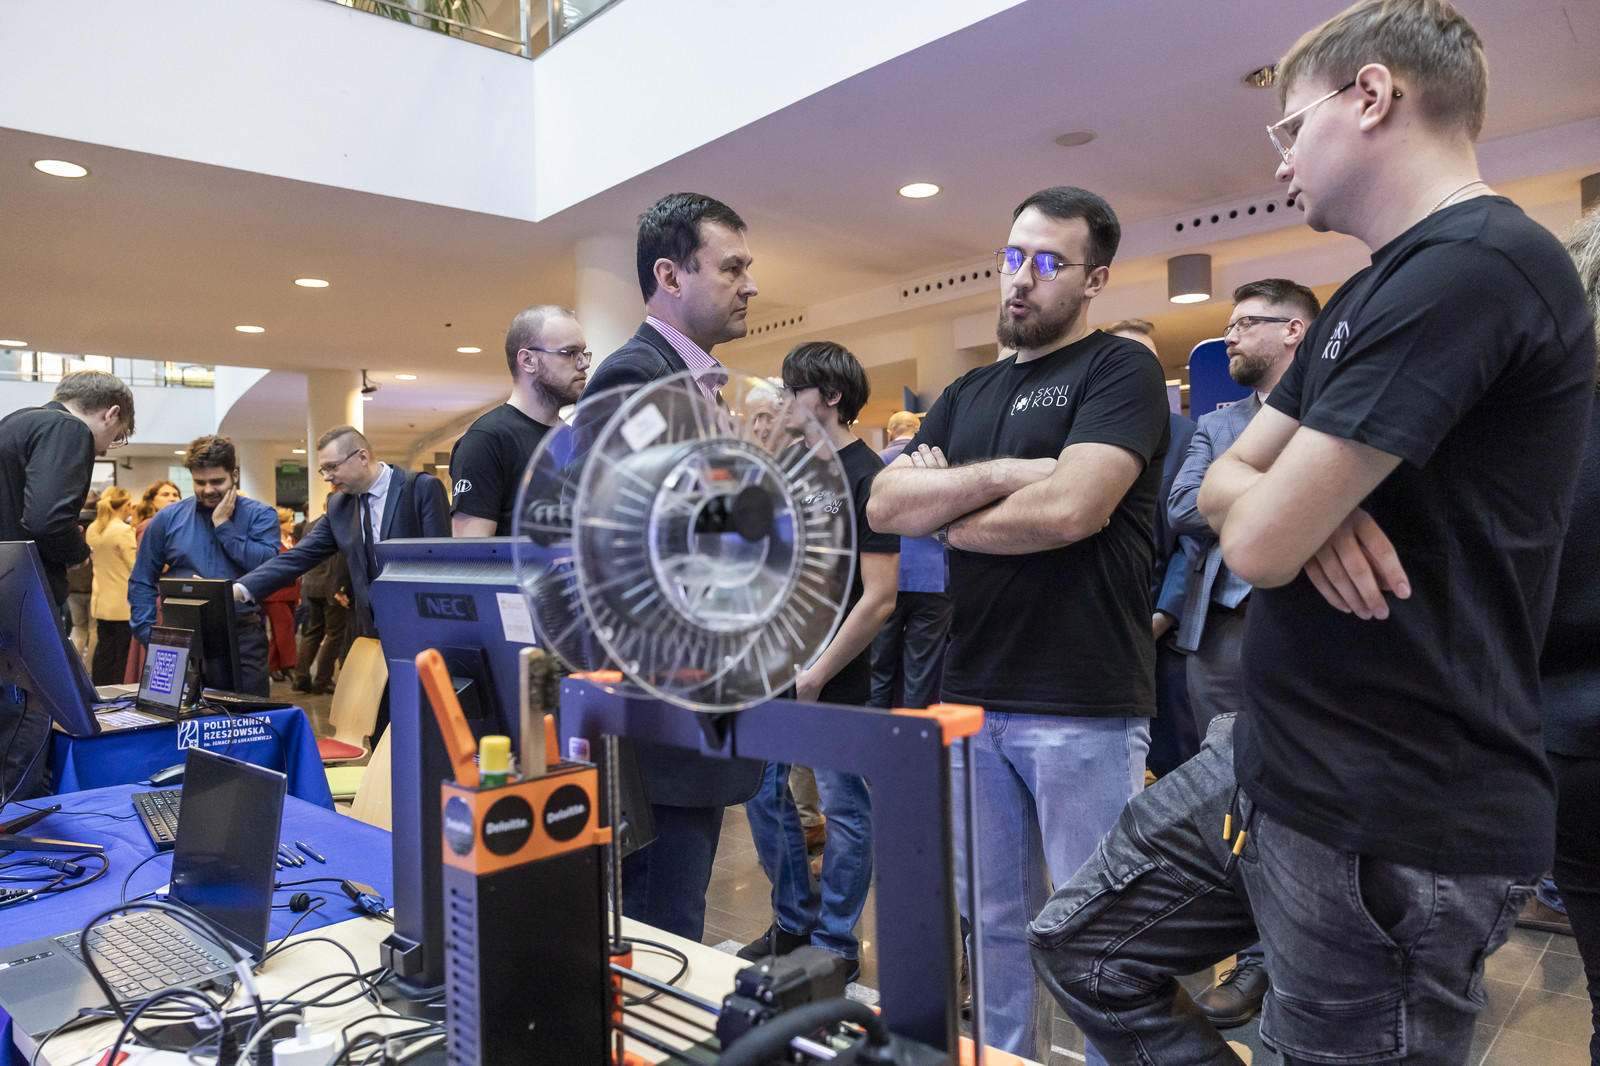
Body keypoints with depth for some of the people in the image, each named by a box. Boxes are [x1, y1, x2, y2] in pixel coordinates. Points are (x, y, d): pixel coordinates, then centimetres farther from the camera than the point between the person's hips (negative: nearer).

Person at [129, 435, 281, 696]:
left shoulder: (260, 515, 3)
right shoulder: (167, 519, 9)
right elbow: (141, 583, 12)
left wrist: (223, 524, -8)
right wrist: (150, 637, 2)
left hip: (243, 642, -2)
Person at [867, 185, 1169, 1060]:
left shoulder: (1120, 370, -3)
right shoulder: (968, 394, 15)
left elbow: (1069, 508, -20)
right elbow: (885, 505, 1)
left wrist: (945, 512, -5)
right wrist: (1005, 473, -12)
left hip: (1085, 707, -6)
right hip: (973, 699, 6)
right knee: (996, 923, 17)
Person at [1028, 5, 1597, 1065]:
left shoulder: (1475, 265, -19)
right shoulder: (1368, 297, 14)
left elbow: (1258, 542, -24)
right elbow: (1223, 483, 11)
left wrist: (1288, 506, 0)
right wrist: (1306, 501, -12)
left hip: (1393, 824, -9)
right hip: (1270, 760, 9)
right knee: (1081, 944, 15)